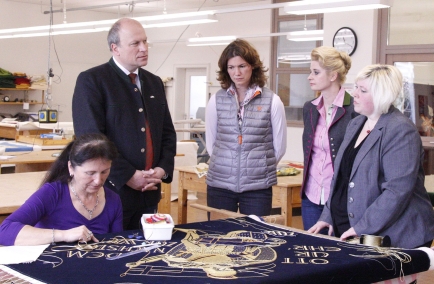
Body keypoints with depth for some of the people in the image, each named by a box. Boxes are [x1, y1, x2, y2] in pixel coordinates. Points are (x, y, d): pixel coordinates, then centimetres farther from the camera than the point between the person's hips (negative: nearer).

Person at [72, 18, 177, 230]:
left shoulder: (154, 83, 14)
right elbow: (90, 137, -16)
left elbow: (167, 132, 16)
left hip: (148, 193, 6)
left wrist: (163, 168, -1)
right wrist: (127, 175, -17)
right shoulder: (91, 80, -7)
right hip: (111, 189, -6)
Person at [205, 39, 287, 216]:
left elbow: (279, 147, 5)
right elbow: (211, 143, 10)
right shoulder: (217, 100, 2)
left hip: (258, 186, -1)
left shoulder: (272, 101, -2)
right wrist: (225, 164, 10)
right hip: (220, 184, 1)